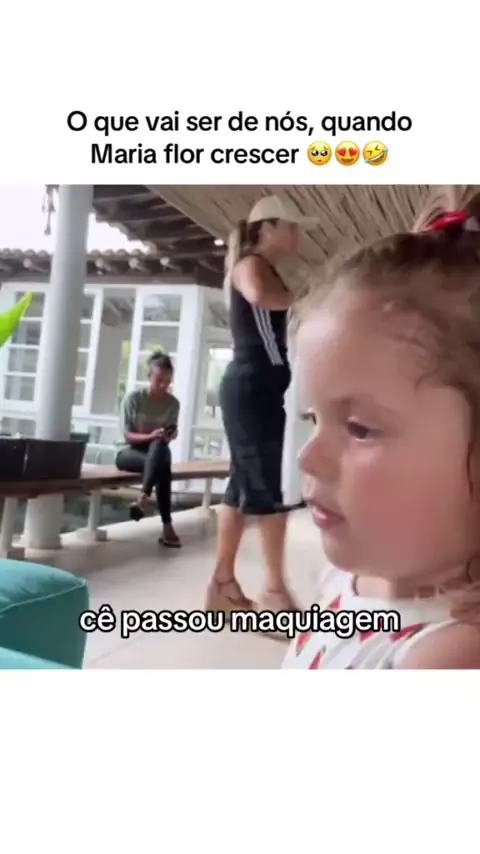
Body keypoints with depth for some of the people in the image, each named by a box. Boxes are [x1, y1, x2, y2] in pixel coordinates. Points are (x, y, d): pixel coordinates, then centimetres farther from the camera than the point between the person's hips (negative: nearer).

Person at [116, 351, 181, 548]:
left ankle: (142, 500, -41)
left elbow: (171, 434, 4)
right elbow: (127, 435, -10)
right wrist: (150, 436, -27)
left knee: (159, 447, -36)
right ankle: (167, 526, -38)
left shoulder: (173, 403, -2)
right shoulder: (134, 398, -9)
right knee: (162, 465, -34)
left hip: (157, 451, 3)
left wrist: (169, 435, -20)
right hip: (130, 452, -3)